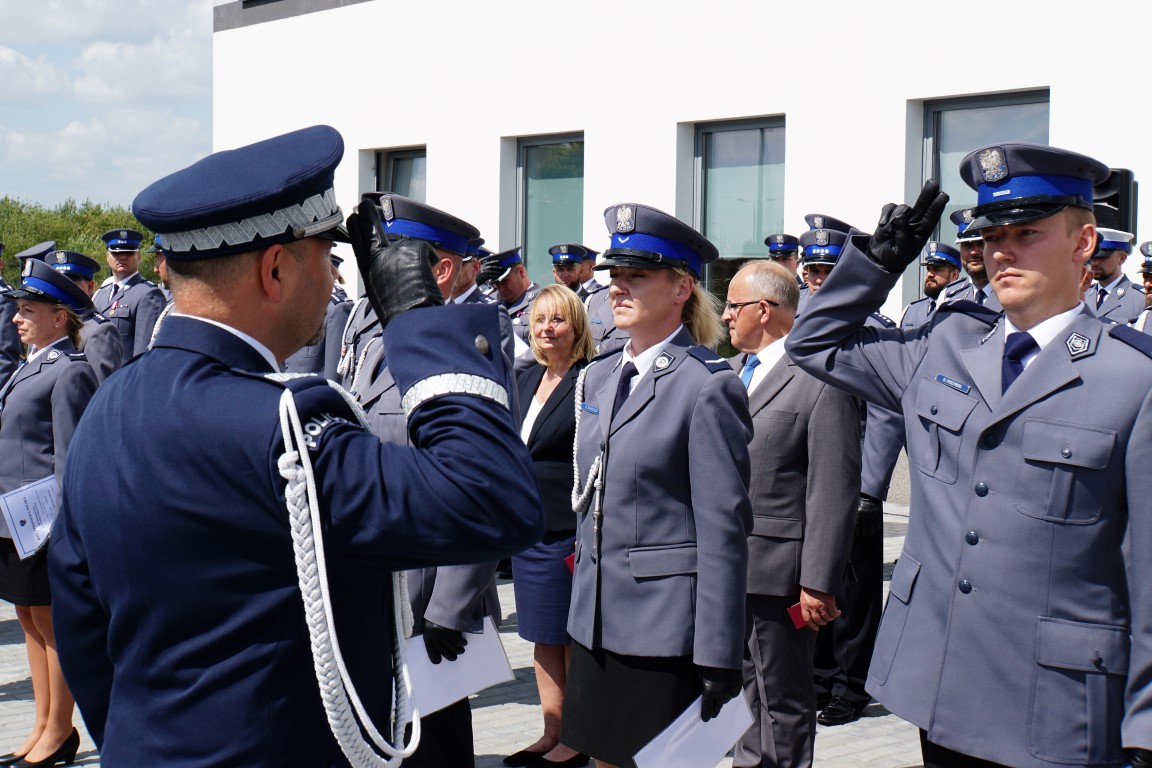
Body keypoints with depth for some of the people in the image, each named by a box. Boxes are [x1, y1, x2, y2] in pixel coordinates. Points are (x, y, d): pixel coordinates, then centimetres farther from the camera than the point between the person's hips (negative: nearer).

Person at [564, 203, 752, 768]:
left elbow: (724, 530, -15)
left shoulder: (708, 387, -12)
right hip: (597, 621, 7)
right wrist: (582, 591, 17)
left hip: (666, 630, -7)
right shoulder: (598, 378, 11)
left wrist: (718, 659, -16)